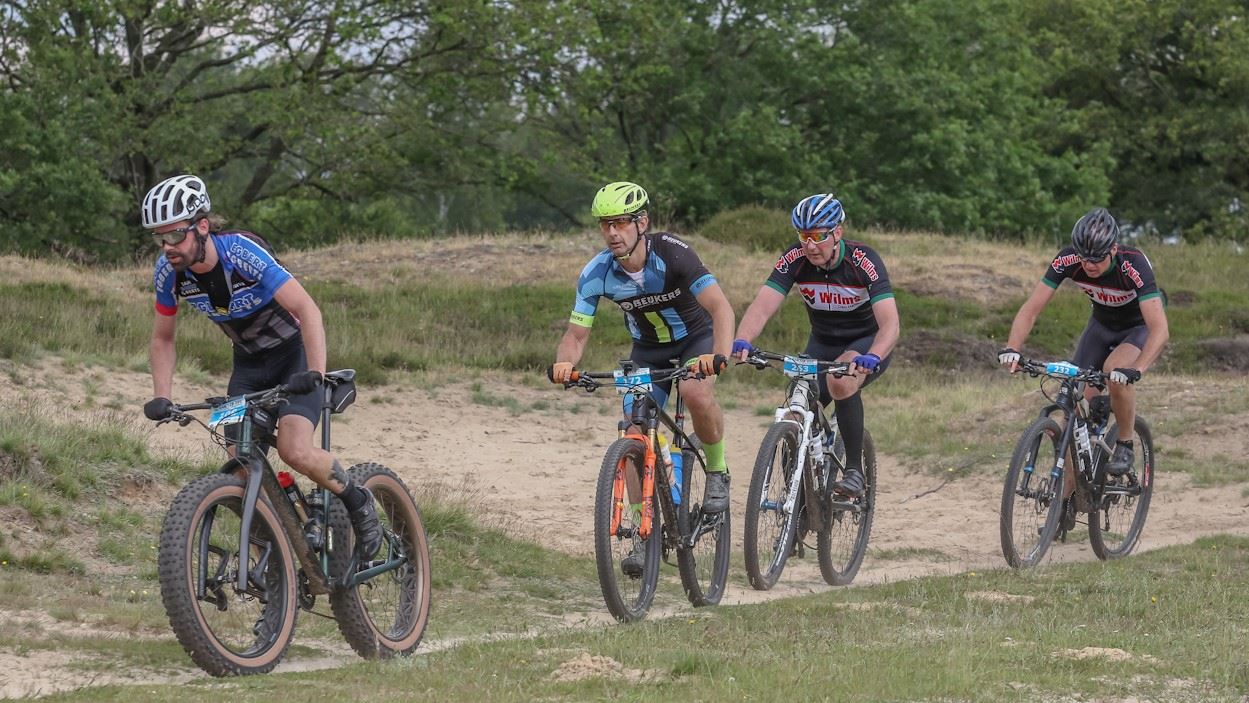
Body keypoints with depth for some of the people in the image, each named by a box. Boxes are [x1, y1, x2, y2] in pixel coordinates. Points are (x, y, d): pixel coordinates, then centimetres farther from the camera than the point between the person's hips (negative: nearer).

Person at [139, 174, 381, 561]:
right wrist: (161, 399, -10)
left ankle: (359, 503, 2)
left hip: (294, 353, -5)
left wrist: (315, 373, -43)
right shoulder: (169, 272, -14)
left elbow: (307, 310, -32)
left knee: (295, 452, -25)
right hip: (249, 362, 6)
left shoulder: (243, 253, -31)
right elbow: (163, 339, 2)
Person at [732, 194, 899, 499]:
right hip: (822, 345, 4)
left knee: (840, 382, -36)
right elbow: (762, 307, -28)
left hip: (867, 343, -4)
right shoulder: (794, 260, -18)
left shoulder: (863, 261, -27)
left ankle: (854, 470, -22)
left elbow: (890, 323, -36)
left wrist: (872, 358, -56)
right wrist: (741, 341, -48)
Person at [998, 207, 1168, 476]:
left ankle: (1125, 445, -11)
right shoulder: (1067, 261, -26)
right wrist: (1012, 349, -42)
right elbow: (1031, 309, -24)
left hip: (1140, 327, -4)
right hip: (1102, 324, 4)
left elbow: (1160, 329, -43)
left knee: (1115, 371, -35)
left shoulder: (1134, 265, -36)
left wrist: (1136, 369, -58)